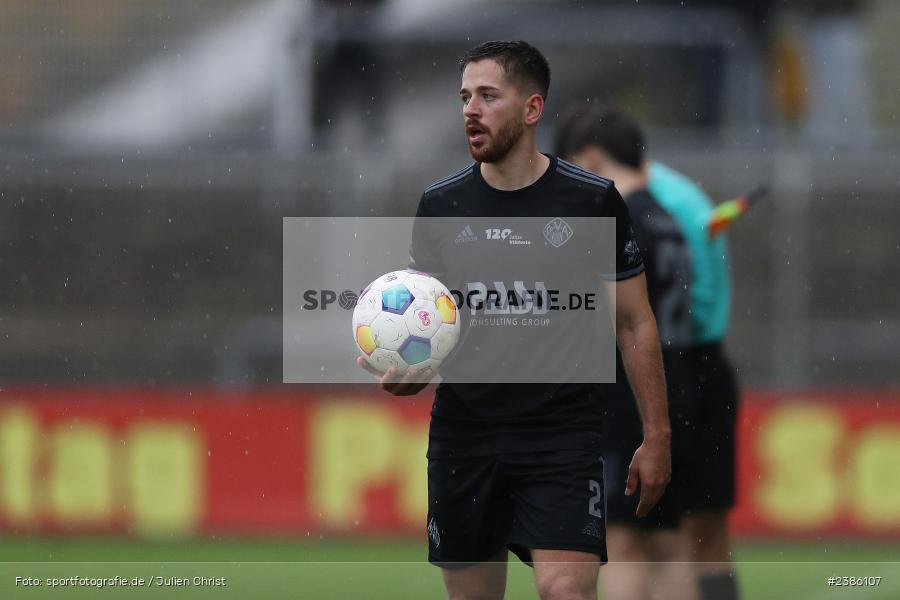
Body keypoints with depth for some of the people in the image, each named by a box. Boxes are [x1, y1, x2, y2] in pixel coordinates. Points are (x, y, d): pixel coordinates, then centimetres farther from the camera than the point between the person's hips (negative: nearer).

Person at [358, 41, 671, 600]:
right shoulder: (440, 204, 4)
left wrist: (656, 437, 1)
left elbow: (635, 324, 3)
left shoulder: (594, 200, -3)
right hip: (464, 432, 3)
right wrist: (410, 368, -11)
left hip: (562, 431, -3)